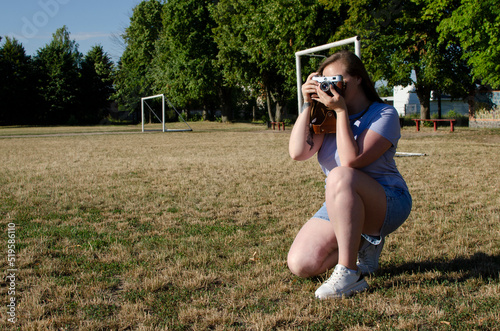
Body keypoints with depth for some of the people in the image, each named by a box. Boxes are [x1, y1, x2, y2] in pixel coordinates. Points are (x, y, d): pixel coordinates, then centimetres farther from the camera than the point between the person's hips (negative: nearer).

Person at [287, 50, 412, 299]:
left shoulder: (384, 115, -10)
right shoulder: (326, 115, 4)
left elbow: (351, 161, -25)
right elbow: (297, 153, -13)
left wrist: (341, 111, -22)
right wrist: (308, 105, -12)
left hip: (387, 204, -6)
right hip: (340, 207, 6)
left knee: (340, 176, -39)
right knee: (300, 265, -13)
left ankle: (349, 274, -32)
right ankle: (363, 244, 13)